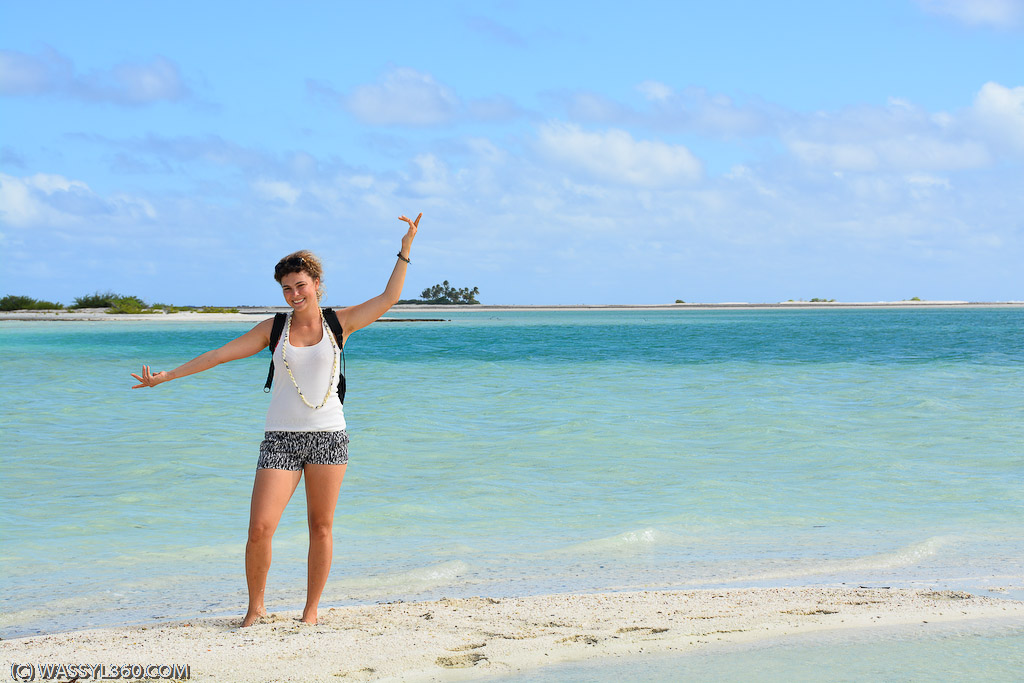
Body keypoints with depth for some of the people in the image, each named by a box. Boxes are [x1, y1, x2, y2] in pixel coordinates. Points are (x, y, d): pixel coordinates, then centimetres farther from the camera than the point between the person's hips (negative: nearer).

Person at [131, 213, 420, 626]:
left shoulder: (338, 324, 4)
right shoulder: (274, 329, 5)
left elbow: (389, 298, 4)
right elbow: (221, 354, 7)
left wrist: (405, 251, 0)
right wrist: (167, 376, 6)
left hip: (328, 436, 0)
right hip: (281, 438, 0)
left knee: (321, 527, 3)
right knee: (260, 527, -10)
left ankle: (311, 610, 15)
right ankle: (255, 607, 7)